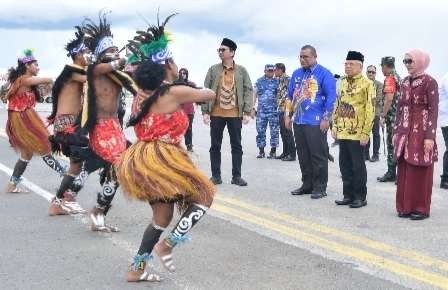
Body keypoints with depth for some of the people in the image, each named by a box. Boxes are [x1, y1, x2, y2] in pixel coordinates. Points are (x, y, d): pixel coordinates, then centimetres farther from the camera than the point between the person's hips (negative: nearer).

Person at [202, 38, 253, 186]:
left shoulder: (241, 70, 4)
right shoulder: (213, 70, 5)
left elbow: (248, 91, 2)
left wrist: (247, 112, -6)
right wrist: (205, 111, -4)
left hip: (235, 114, 0)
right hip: (216, 114, 0)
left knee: (236, 146, 5)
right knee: (215, 146, 5)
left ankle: (236, 176, 13)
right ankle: (215, 175, 13)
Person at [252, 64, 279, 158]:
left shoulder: (277, 81, 6)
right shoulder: (259, 81, 9)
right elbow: (254, 95, 10)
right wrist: (253, 108, 3)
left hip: (274, 111, -1)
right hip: (261, 111, 1)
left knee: (274, 131, -2)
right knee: (260, 131, 2)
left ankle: (273, 151, 6)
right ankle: (261, 151, 11)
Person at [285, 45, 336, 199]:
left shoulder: (324, 74, -4)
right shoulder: (297, 74, 15)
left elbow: (331, 97, -8)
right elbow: (290, 96, 21)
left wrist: (326, 119, -12)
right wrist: (288, 115, 14)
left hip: (316, 123, -6)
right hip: (298, 121, 6)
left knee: (318, 156, -3)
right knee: (303, 156, 11)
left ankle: (320, 187, 4)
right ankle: (307, 185, 20)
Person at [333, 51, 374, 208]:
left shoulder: (367, 84, -9)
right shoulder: (343, 82, 12)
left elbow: (370, 110, -13)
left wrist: (366, 133, -16)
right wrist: (335, 126, 12)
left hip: (357, 133, -7)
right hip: (343, 132, 7)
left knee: (358, 165, 0)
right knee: (345, 165, 10)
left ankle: (360, 197, 9)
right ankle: (348, 195, 19)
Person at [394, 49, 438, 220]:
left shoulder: (429, 82, -8)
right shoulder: (405, 82, 11)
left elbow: (433, 110, -11)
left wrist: (430, 136, -16)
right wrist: (396, 132, 12)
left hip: (421, 132, -6)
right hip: (405, 132, 6)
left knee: (420, 171, -1)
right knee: (404, 170, 6)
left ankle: (421, 208, 7)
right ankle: (405, 206, 14)